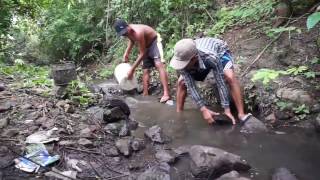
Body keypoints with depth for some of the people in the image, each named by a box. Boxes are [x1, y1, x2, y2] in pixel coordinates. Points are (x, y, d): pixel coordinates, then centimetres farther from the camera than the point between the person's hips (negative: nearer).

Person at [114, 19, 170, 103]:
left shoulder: (138, 33, -35)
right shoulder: (128, 31, -10)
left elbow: (142, 54, -29)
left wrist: (132, 69, -27)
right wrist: (126, 53, 3)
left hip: (154, 41, -9)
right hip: (146, 45, 9)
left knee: (158, 64, -27)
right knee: (145, 70, 3)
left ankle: (166, 94, -38)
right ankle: (145, 94, 6)